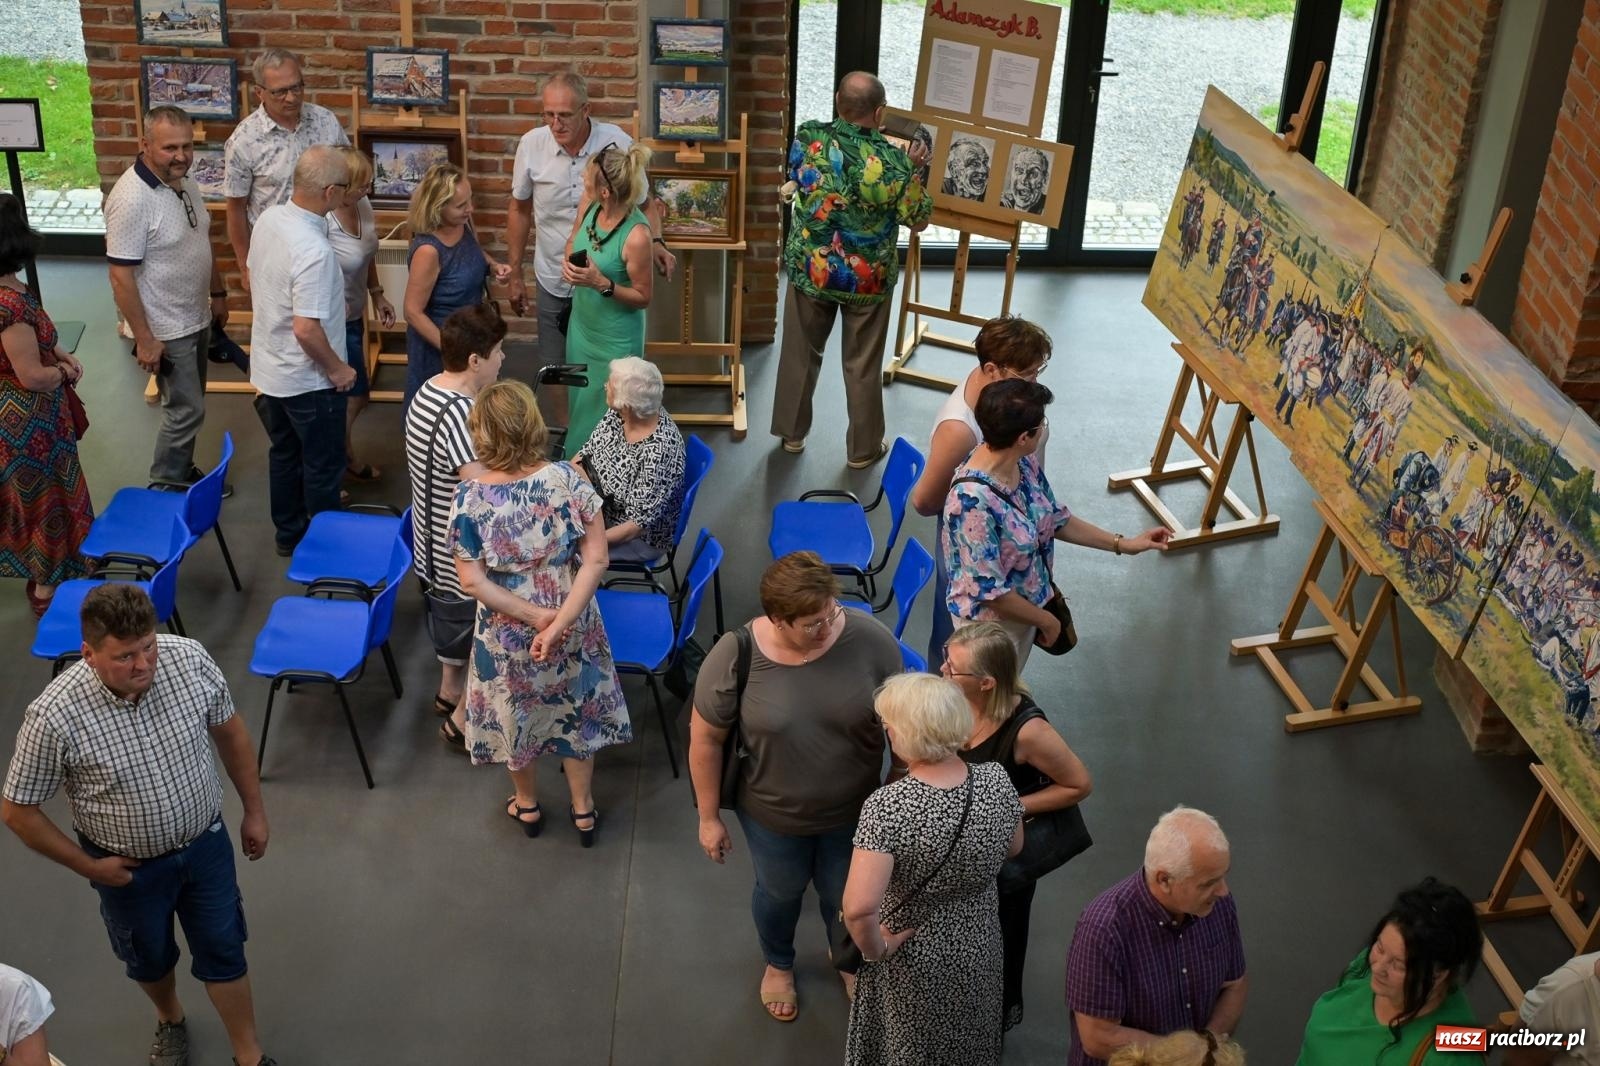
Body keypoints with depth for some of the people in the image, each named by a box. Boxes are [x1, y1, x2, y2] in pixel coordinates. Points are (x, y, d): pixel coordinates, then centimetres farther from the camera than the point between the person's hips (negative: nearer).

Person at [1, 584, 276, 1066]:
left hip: (205, 843, 2)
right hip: (129, 866, -1)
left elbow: (229, 730, -4)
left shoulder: (189, 658, -23)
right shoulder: (54, 716, -32)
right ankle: (170, 1020, 57)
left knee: (223, 950, 18)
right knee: (150, 958, 25)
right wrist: (89, 866, -11)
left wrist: (254, 809, 4)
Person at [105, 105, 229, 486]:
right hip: (166, 330, -8)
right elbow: (121, 276, -24)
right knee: (185, 411, 0)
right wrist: (144, 339, -22)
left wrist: (218, 293, 19)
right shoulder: (132, 198, -26)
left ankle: (183, 473, 36)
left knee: (188, 405, 20)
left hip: (196, 319, 8)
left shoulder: (184, 180, 0)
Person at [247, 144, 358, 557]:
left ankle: (289, 533, 39)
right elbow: (306, 329, -31)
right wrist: (337, 368, -15)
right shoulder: (314, 251, -32)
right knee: (323, 465, 11)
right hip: (308, 380, -8)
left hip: (269, 367, 8)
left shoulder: (268, 219, -6)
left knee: (284, 453, 23)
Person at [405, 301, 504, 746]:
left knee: (452, 614, 30)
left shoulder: (428, 391, -2)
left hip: (435, 540, 10)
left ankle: (449, 691, 51)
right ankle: (464, 719, 29)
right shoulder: (460, 415, -33)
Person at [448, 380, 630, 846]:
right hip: (573, 628, 1)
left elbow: (472, 582, -18)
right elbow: (596, 560, -20)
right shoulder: (568, 479, -20)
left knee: (516, 715, 25)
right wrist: (560, 621, -19)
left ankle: (527, 807, 48)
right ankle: (583, 811, 41)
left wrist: (535, 616, -14)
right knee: (576, 712, 25)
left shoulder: (468, 498, -21)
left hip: (506, 635, 0)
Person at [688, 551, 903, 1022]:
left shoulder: (871, 639, -24)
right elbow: (705, 738, -13)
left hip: (853, 809, 1)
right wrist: (709, 816, -5)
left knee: (844, 895, 25)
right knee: (780, 892, 26)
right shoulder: (734, 657, -27)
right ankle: (778, 964, 59)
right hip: (773, 814, -1)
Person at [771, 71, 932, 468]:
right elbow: (919, 222, -10)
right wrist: (913, 170, 3)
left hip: (810, 269, 3)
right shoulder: (892, 162, -24)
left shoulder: (807, 138, -16)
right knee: (863, 367, 14)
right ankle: (863, 449, 28)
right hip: (867, 280, -2)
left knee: (801, 354, 21)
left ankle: (792, 432, 36)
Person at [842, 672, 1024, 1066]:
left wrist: (874, 950, -22)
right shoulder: (997, 780, -20)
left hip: (913, 957, -3)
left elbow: (858, 908, -41)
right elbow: (1013, 848, 0)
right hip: (978, 944, 3)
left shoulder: (886, 807, -35)